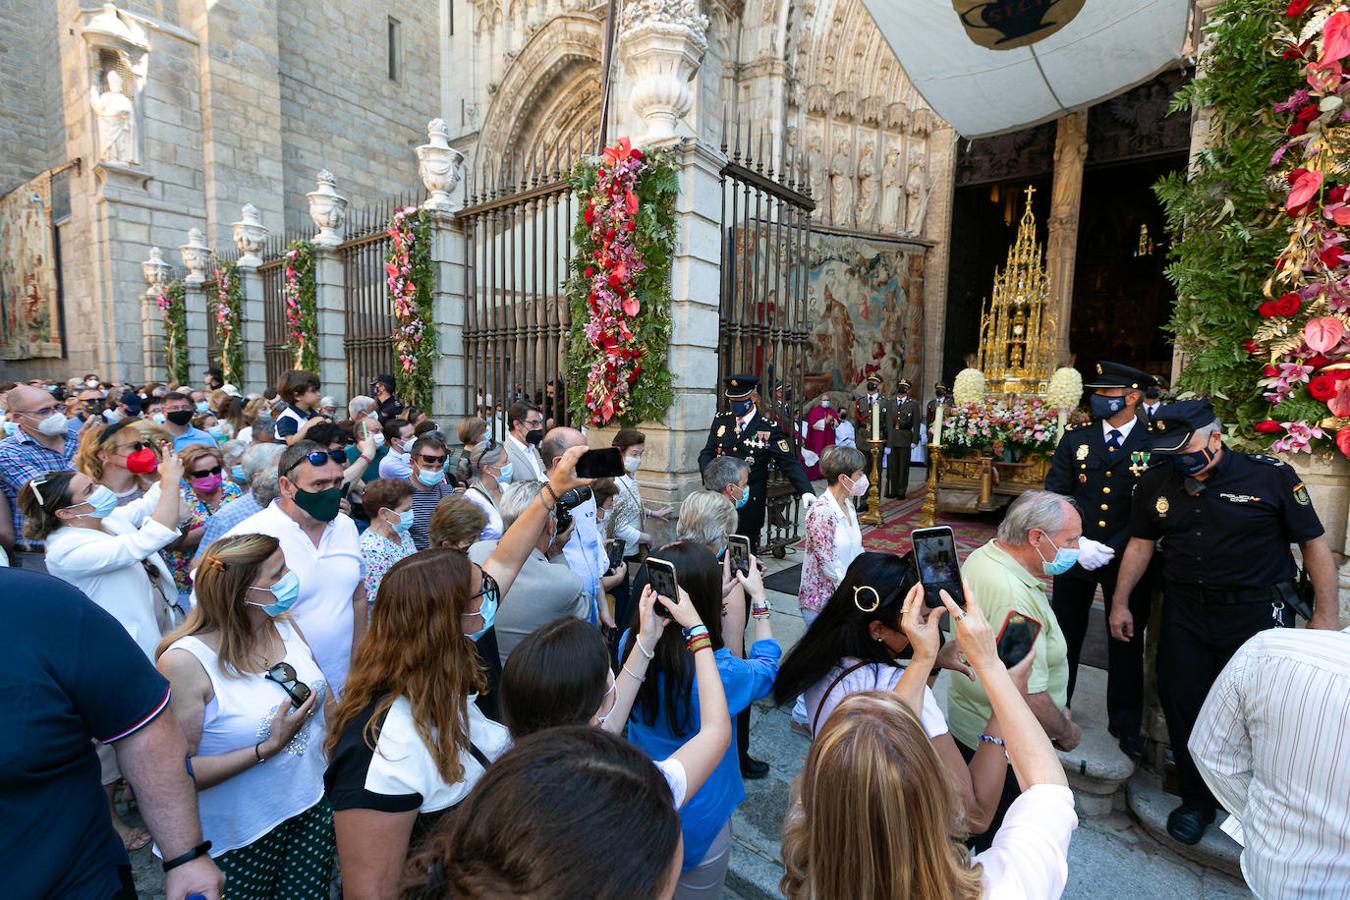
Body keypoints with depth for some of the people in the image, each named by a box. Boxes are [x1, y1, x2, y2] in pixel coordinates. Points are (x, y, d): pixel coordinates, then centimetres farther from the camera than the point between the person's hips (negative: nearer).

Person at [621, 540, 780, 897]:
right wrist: (759, 598, -1)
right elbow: (765, 667, -10)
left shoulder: (630, 643, -22)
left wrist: (724, 585, -2)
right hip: (696, 823, -4)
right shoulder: (718, 673, -35)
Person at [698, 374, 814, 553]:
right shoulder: (720, 421, 6)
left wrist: (807, 491, -26)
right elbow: (707, 454, 7)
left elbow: (789, 463, -11)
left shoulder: (769, 429, -6)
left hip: (750, 504, -3)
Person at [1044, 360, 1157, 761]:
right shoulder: (1075, 439, 2)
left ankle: (1125, 726, 30)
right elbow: (1055, 497, -3)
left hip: (1127, 559, -1)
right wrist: (1078, 544, -14)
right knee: (1065, 636, 13)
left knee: (1126, 643, 12)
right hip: (1074, 555, 2)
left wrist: (1111, 550, -16)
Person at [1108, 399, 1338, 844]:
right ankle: (1197, 801, 29)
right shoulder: (1156, 484, 1)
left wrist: (1326, 615, -7)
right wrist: (1120, 602, 9)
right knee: (1183, 707, 9)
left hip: (1256, 615, -3)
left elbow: (1314, 543, -3)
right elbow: (1140, 544, 8)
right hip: (1184, 615, 3)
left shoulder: (1271, 475, -8)